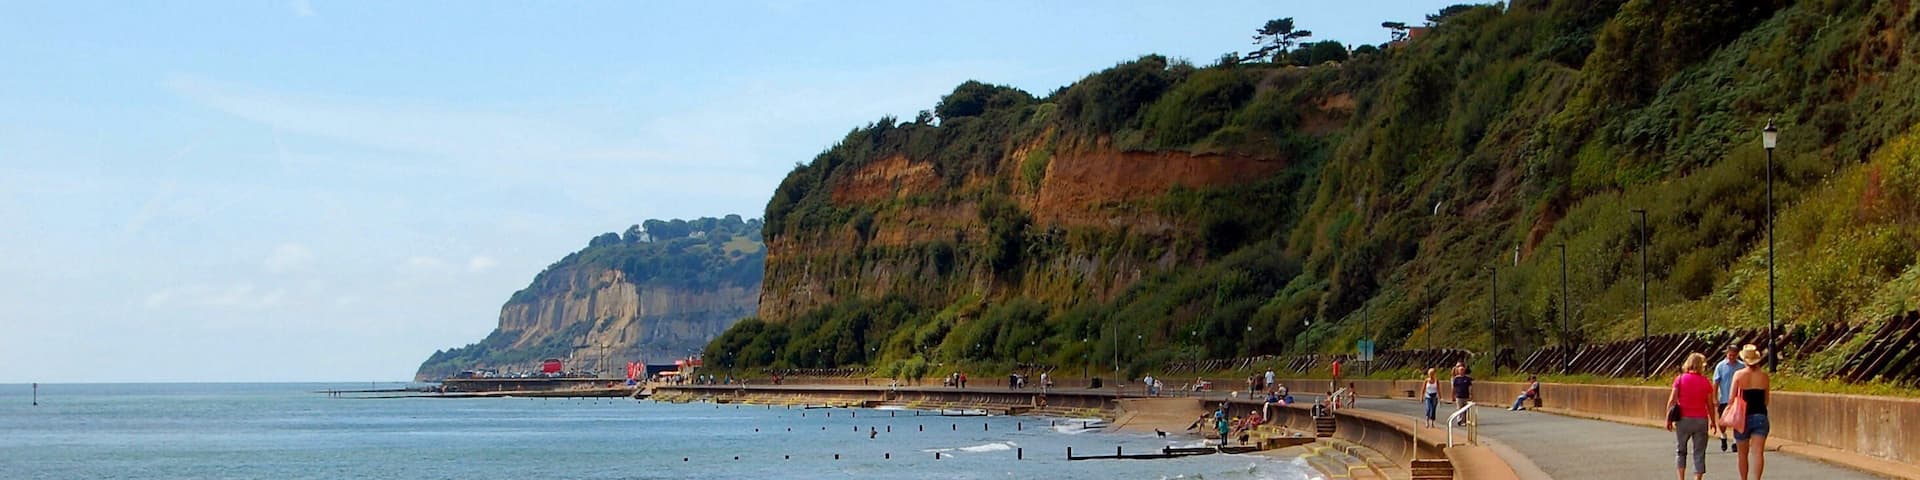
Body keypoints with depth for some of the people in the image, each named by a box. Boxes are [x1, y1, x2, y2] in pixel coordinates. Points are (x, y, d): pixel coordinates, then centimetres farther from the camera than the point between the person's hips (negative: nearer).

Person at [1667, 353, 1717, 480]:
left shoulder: (1680, 379, -3)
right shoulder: (1706, 382, -1)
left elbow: (1672, 400, -7)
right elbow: (1710, 404, 3)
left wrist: (1668, 418, 0)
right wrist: (1712, 421, 14)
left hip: (1684, 419, 0)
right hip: (1701, 420, 0)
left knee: (1680, 450, 14)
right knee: (1699, 453, 5)